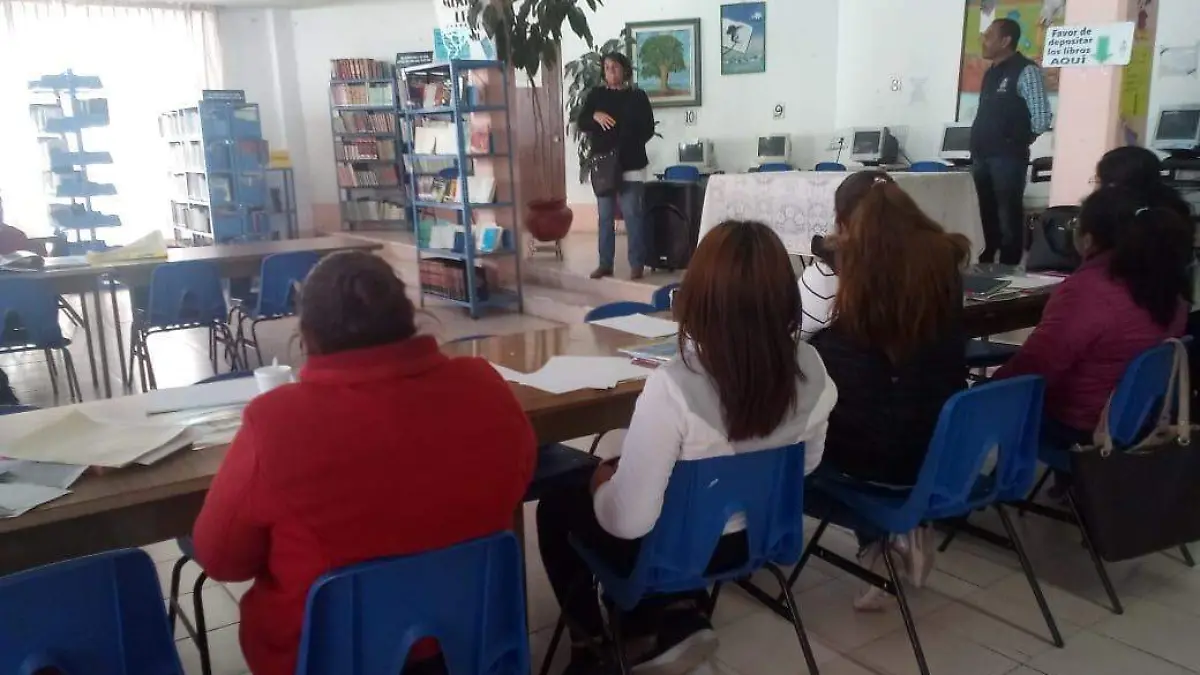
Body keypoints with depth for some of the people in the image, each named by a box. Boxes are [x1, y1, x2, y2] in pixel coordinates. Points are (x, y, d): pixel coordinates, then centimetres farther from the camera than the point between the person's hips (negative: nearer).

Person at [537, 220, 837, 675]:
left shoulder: (672, 389, -34)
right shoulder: (809, 367, -16)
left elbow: (628, 520, -28)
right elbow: (807, 464, 2)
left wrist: (601, 484, -7)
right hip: (753, 537, 6)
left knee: (557, 507, 23)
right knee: (618, 477, 31)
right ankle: (679, 619, 23)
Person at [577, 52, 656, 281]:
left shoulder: (637, 96, 2)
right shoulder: (596, 95, 9)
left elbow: (648, 129, 0)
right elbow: (581, 122, 3)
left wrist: (627, 145, -12)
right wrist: (595, 116, -17)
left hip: (631, 165, -3)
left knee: (632, 214, -4)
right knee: (605, 216, 7)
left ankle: (637, 264, 1)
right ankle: (605, 263, 13)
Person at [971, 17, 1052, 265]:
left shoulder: (1025, 71, -9)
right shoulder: (992, 72, 16)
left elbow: (1041, 116, -13)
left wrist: (1021, 140, -2)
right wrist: (977, 147, 14)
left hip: (1008, 157, -8)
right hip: (983, 155, 8)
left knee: (1008, 214, -3)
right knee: (988, 213, 13)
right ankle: (986, 263, 22)